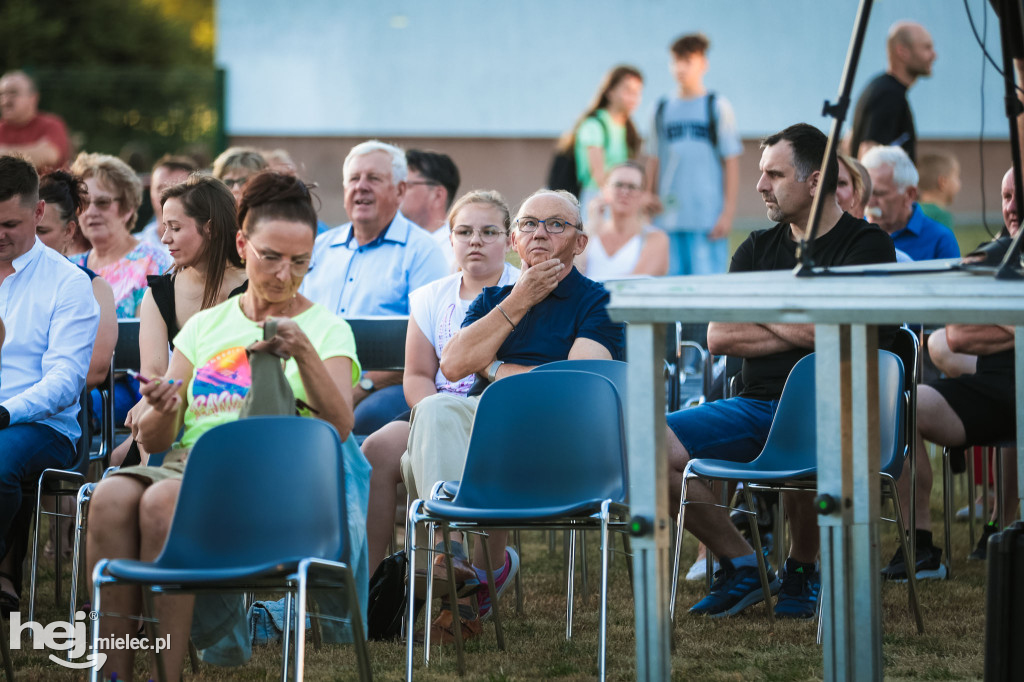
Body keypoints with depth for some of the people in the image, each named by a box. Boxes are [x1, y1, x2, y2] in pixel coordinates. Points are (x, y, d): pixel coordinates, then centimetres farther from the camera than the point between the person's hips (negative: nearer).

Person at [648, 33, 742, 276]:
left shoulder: (718, 107, 3)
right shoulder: (662, 110, 12)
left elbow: (732, 164, 0)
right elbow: (655, 163, 16)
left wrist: (728, 213, -7)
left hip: (708, 218, -3)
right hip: (668, 217, 3)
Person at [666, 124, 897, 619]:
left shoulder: (867, 246, 0)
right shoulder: (757, 249, 18)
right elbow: (718, 338, 6)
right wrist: (798, 331, -4)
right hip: (756, 405, 6)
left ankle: (802, 569, -8)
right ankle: (740, 564, -1)